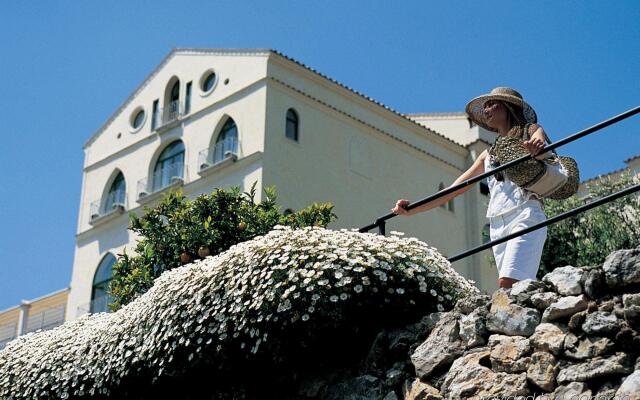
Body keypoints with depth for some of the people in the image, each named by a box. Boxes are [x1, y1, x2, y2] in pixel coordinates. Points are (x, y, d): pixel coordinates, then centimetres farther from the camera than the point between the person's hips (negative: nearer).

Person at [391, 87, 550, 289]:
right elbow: (455, 189, 24)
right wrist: (412, 210, 15)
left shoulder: (529, 132, 12)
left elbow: (541, 147, -13)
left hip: (524, 215, -5)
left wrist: (537, 144, -39)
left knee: (508, 283, -24)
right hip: (497, 225, 5)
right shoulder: (488, 155, 27)